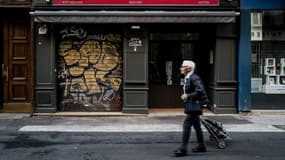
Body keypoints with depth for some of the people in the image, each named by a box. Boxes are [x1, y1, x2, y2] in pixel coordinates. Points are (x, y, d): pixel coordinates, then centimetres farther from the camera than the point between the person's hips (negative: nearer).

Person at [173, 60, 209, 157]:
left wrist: (187, 96, -23)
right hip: (192, 105, 11)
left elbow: (200, 91, -26)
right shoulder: (187, 78, 13)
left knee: (186, 125, -12)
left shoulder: (194, 78, -18)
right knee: (196, 126, 16)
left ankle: (183, 149, -11)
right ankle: (201, 146, 27)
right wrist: (185, 96, 10)